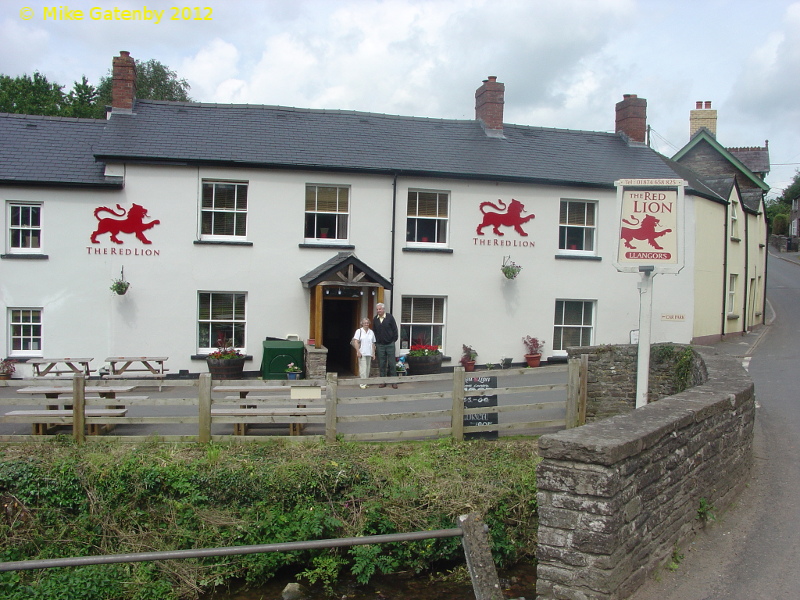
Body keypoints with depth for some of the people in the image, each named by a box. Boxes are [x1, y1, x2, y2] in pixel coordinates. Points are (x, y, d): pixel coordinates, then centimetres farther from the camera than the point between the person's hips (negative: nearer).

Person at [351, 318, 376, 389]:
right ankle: (363, 383, -8)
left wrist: (373, 352, 9)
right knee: (363, 368, -9)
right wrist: (358, 351, -13)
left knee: (368, 368, 6)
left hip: (369, 353, 4)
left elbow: (373, 343, 14)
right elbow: (355, 342, -5)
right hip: (362, 353, -4)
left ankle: (366, 382, 13)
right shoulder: (359, 331, 0)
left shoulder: (371, 332, 12)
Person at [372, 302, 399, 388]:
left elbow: (395, 329, 0)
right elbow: (374, 331, 14)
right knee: (381, 364, 4)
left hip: (390, 344, -3)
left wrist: (394, 340, -3)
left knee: (391, 363, -1)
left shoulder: (390, 317, -3)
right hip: (380, 345, 3)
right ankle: (383, 381, 10)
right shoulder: (375, 319, 7)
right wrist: (375, 343, 8)